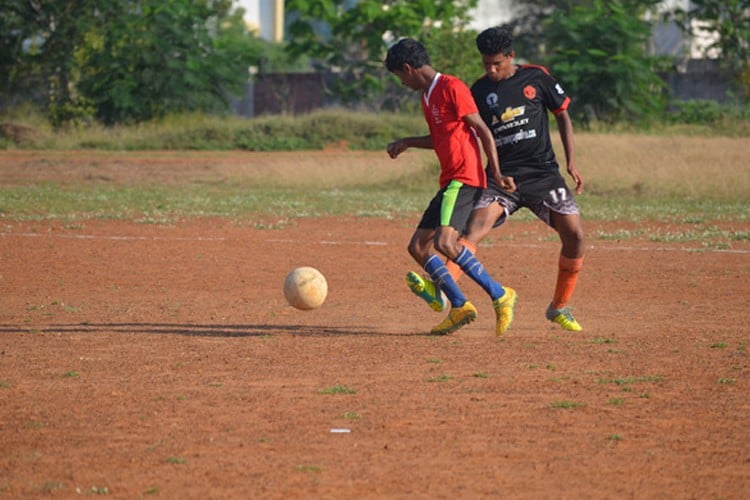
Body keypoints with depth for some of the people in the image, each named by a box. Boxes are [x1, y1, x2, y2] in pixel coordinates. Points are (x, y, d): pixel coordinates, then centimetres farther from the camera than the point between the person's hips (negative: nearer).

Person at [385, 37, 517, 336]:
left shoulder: (452, 88, -10)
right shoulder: (426, 96, 18)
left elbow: (482, 130, -12)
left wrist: (497, 173, -18)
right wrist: (407, 143, 26)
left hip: (465, 179, -10)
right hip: (449, 182, 10)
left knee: (444, 242, -25)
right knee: (418, 247, 7)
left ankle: (499, 296, -17)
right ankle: (460, 307, 7)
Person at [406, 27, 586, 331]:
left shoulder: (536, 77, 1)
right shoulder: (479, 91, 5)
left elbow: (562, 115, 10)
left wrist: (571, 163, 4)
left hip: (543, 173, 0)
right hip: (502, 176, 0)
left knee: (574, 235, -12)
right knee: (475, 227, -24)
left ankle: (559, 308, 8)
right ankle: (440, 291, -42)